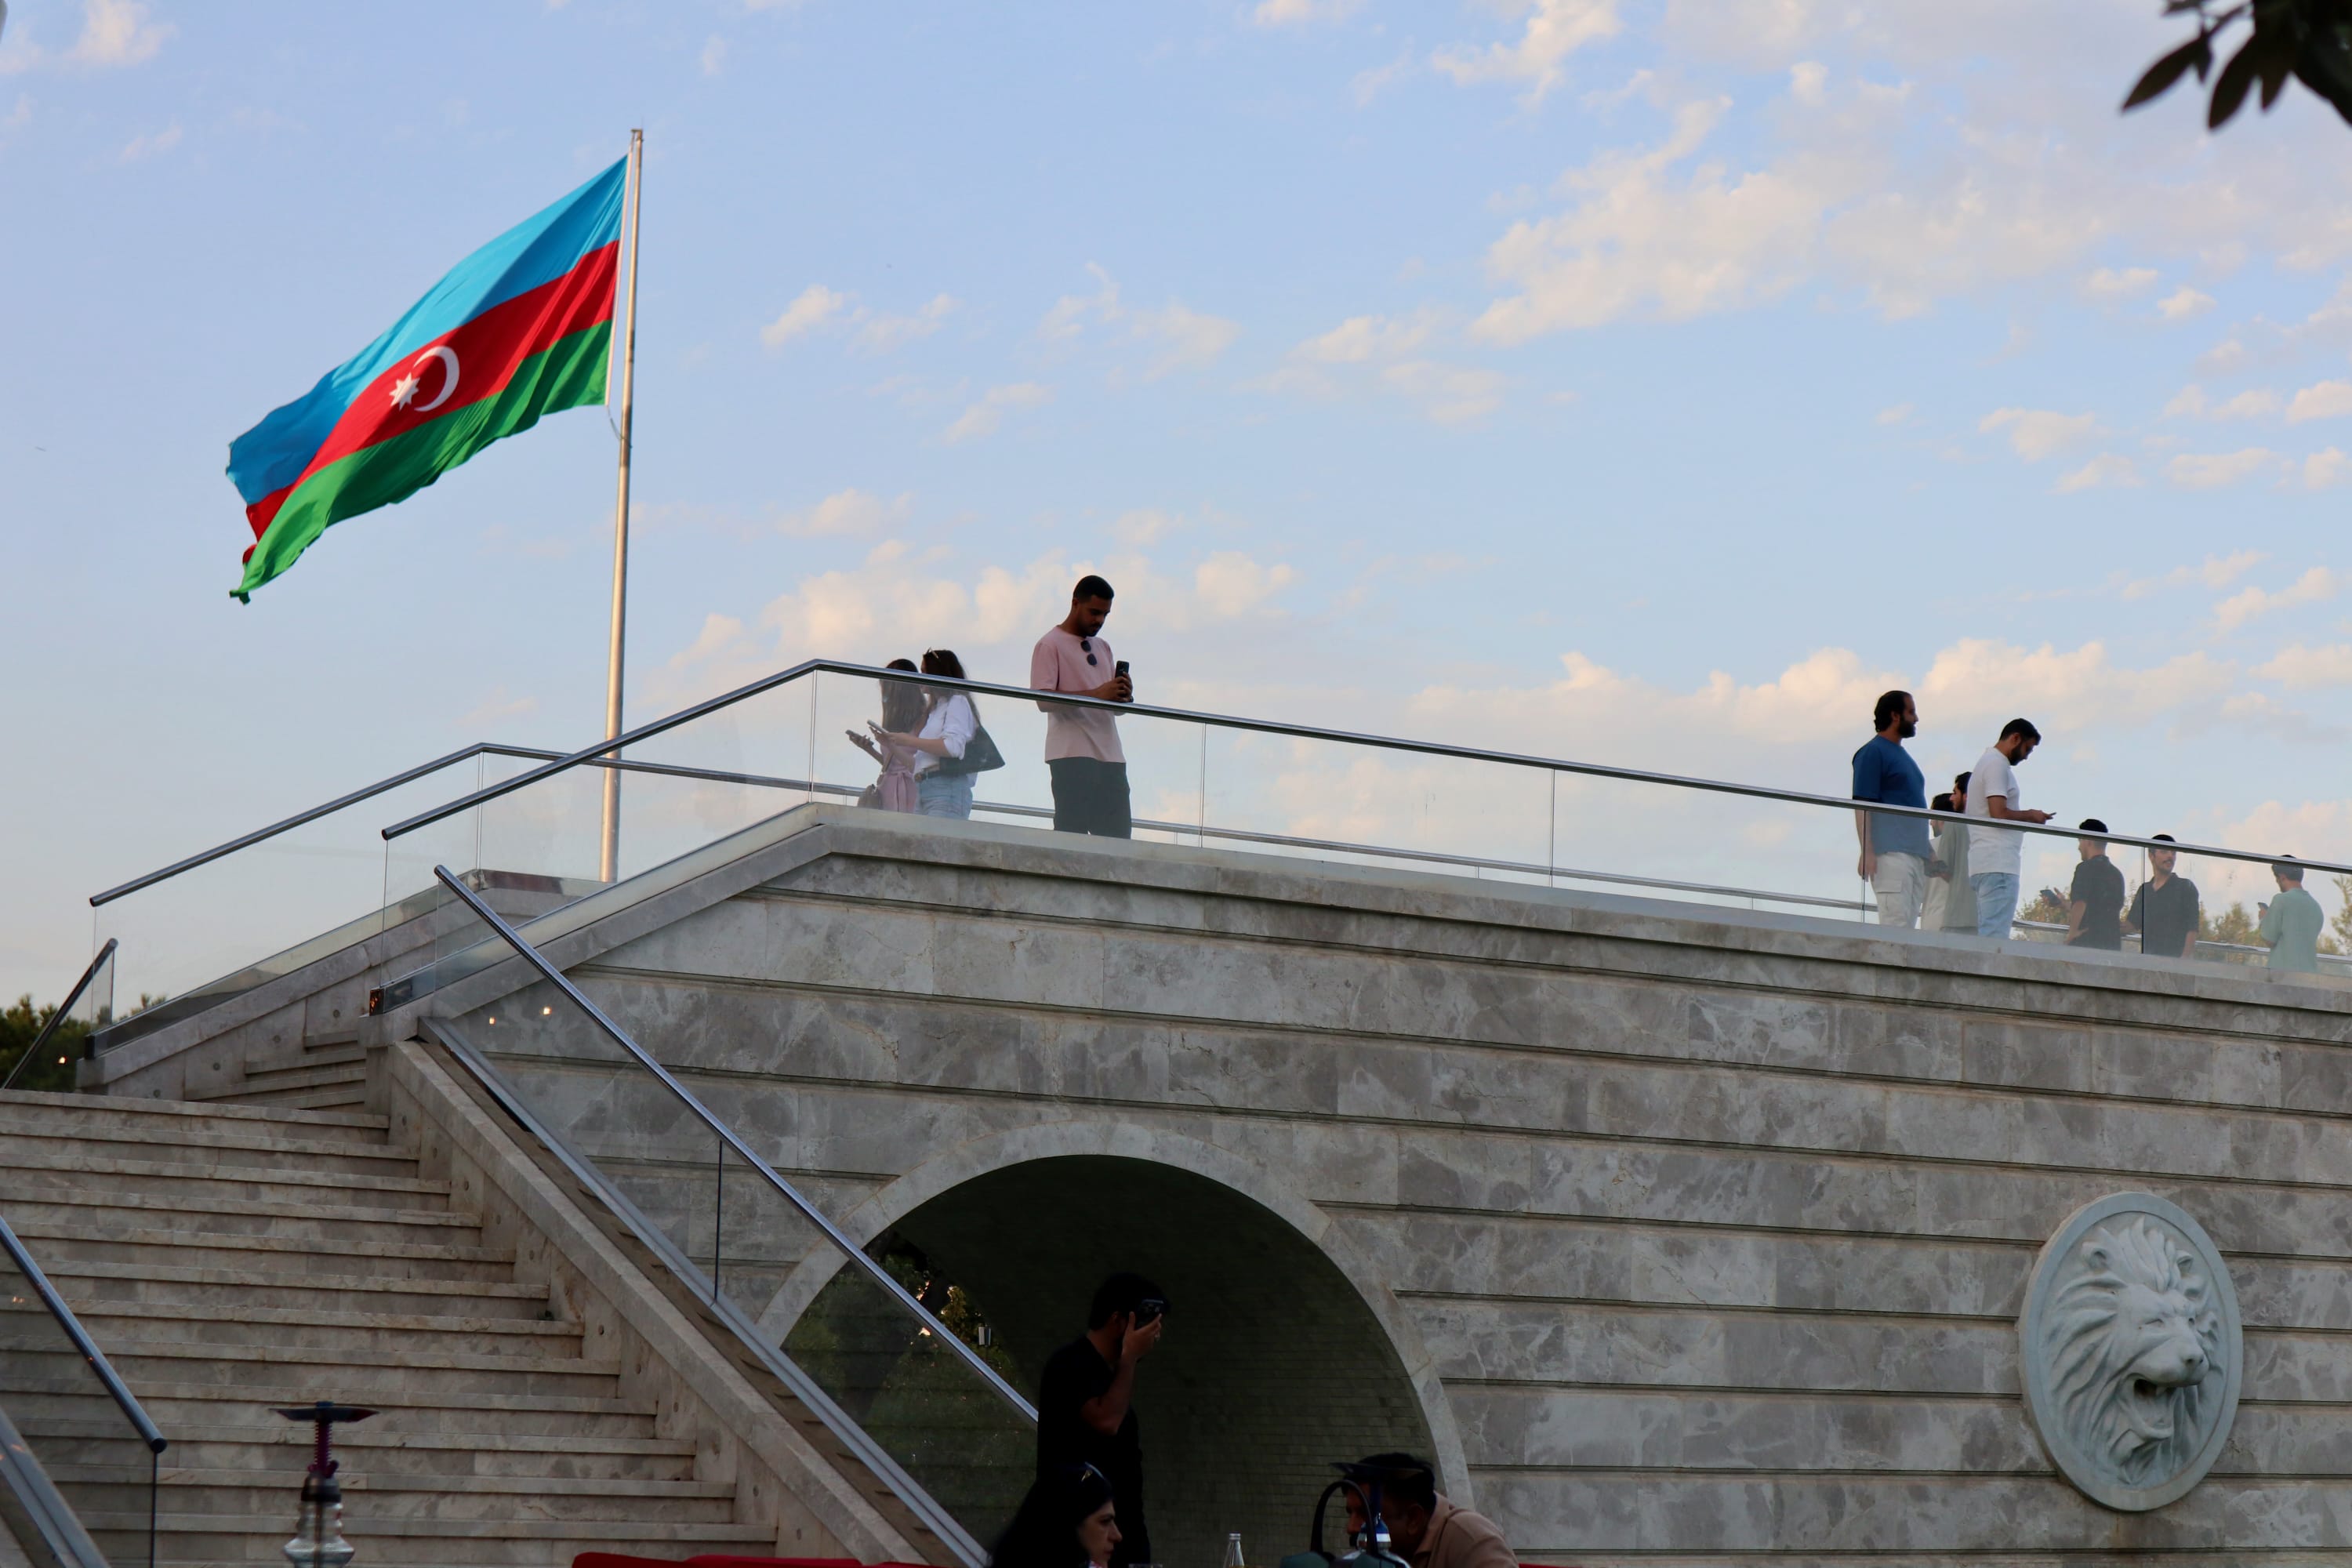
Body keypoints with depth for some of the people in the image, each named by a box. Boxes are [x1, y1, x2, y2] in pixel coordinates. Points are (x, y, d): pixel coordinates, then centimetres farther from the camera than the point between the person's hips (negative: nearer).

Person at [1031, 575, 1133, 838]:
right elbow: (1044, 699, -12)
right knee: (1071, 831, -12)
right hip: (1072, 756, -7)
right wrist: (1097, 694, -21)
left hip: (1110, 757, 7)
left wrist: (1123, 696, -1)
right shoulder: (1050, 645, 1)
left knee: (1119, 835, -3)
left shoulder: (1103, 648, 23)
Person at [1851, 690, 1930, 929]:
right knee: (1895, 926, -17)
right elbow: (1862, 805, -10)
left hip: (1916, 854, 9)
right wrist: (1867, 852, -20)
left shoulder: (1902, 755, 24)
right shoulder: (1873, 752, -2)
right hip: (1891, 853, -9)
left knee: (1908, 927, 4)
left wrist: (1929, 857, 22)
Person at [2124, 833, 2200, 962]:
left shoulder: (2185, 887, 3)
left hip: (2175, 958, -5)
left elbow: (2192, 929, -5)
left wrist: (2185, 959, -16)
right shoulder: (2144, 890, 18)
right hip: (2148, 958, 5)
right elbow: (2132, 924, 18)